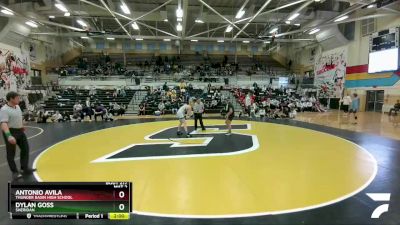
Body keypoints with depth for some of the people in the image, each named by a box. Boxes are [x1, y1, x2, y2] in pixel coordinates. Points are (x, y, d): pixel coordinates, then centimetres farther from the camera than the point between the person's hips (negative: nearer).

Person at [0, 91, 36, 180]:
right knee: (11, 153, 4)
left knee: (25, 149, 12)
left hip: (20, 131, 8)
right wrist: (9, 136, -41)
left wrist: (22, 126, 32)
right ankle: (15, 172, 15)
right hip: (11, 132, -8)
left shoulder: (17, 107, 6)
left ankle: (25, 168, 24)